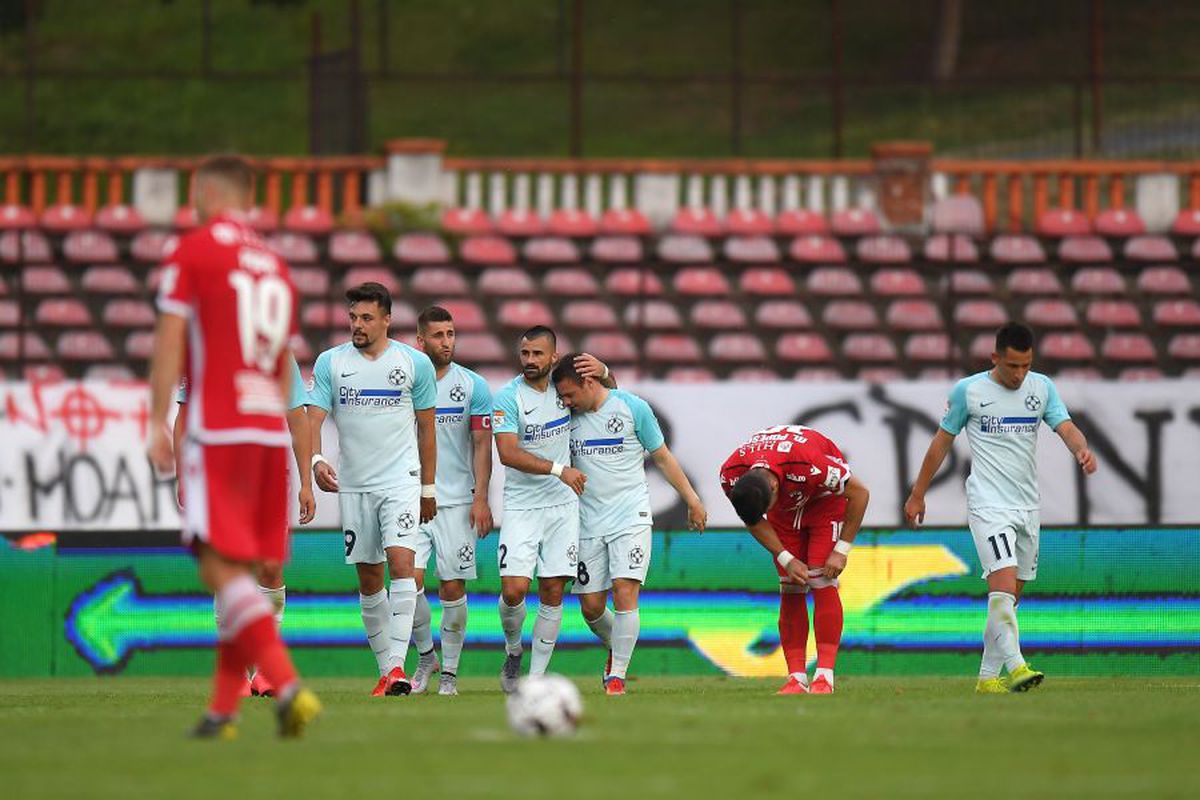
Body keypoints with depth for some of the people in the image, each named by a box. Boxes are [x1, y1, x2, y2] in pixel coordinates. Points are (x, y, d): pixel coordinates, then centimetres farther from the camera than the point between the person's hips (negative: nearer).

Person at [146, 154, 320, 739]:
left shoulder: (191, 252, -1)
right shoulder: (275, 266, 18)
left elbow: (170, 340, -7)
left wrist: (159, 424, -7)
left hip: (218, 429, -6)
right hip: (269, 428, 6)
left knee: (222, 568, -11)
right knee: (241, 571, 10)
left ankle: (287, 686, -27)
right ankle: (223, 709, 9)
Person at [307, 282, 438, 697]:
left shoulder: (415, 363, 0)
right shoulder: (330, 362, 2)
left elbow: (426, 427, 8)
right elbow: (314, 417, -5)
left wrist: (428, 488, 10)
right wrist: (317, 460, -24)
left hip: (401, 480, -2)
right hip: (353, 485, 2)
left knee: (401, 562, -18)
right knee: (368, 579, 7)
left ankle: (397, 665, -22)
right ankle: (384, 670, 17)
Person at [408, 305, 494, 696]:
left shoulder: (473, 386, 2)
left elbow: (482, 444, 3)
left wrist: (481, 498, -6)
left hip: (457, 499, 0)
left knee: (453, 586, 0)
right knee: (410, 579, -11)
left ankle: (449, 671, 10)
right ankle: (425, 654, 12)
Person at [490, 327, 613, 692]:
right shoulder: (508, 397, -10)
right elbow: (508, 453, -19)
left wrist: (603, 372, -3)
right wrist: (559, 469, -25)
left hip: (563, 504, 3)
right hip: (521, 506, -3)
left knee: (553, 591, 0)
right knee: (514, 589, -13)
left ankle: (537, 675, 8)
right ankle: (513, 650, 16)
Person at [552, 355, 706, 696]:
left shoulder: (633, 408, -4)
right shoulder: (569, 415, 4)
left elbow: (662, 457, 6)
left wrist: (692, 500, 8)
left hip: (630, 517, -4)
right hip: (588, 523, 4)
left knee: (624, 592, -16)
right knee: (591, 606, 3)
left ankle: (617, 675, -10)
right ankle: (617, 647, 32)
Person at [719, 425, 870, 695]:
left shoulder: (807, 464, -42)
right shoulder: (730, 477, -28)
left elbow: (859, 493, -26)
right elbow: (754, 522, -7)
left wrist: (841, 550, -22)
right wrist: (786, 560, -15)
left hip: (825, 499, -4)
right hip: (786, 506, 4)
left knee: (821, 583, -16)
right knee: (790, 589, -4)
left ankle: (825, 676, -17)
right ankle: (796, 678, -3)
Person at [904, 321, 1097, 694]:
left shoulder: (1042, 388, 6)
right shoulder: (968, 391, -4)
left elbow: (1066, 428, -5)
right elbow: (942, 441, 5)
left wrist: (1082, 450, -29)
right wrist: (917, 495, 10)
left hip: (1028, 506, 5)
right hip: (988, 506, -5)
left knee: (1010, 597, 8)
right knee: (1003, 584, -21)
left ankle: (988, 675, 16)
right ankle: (1015, 667, -29)